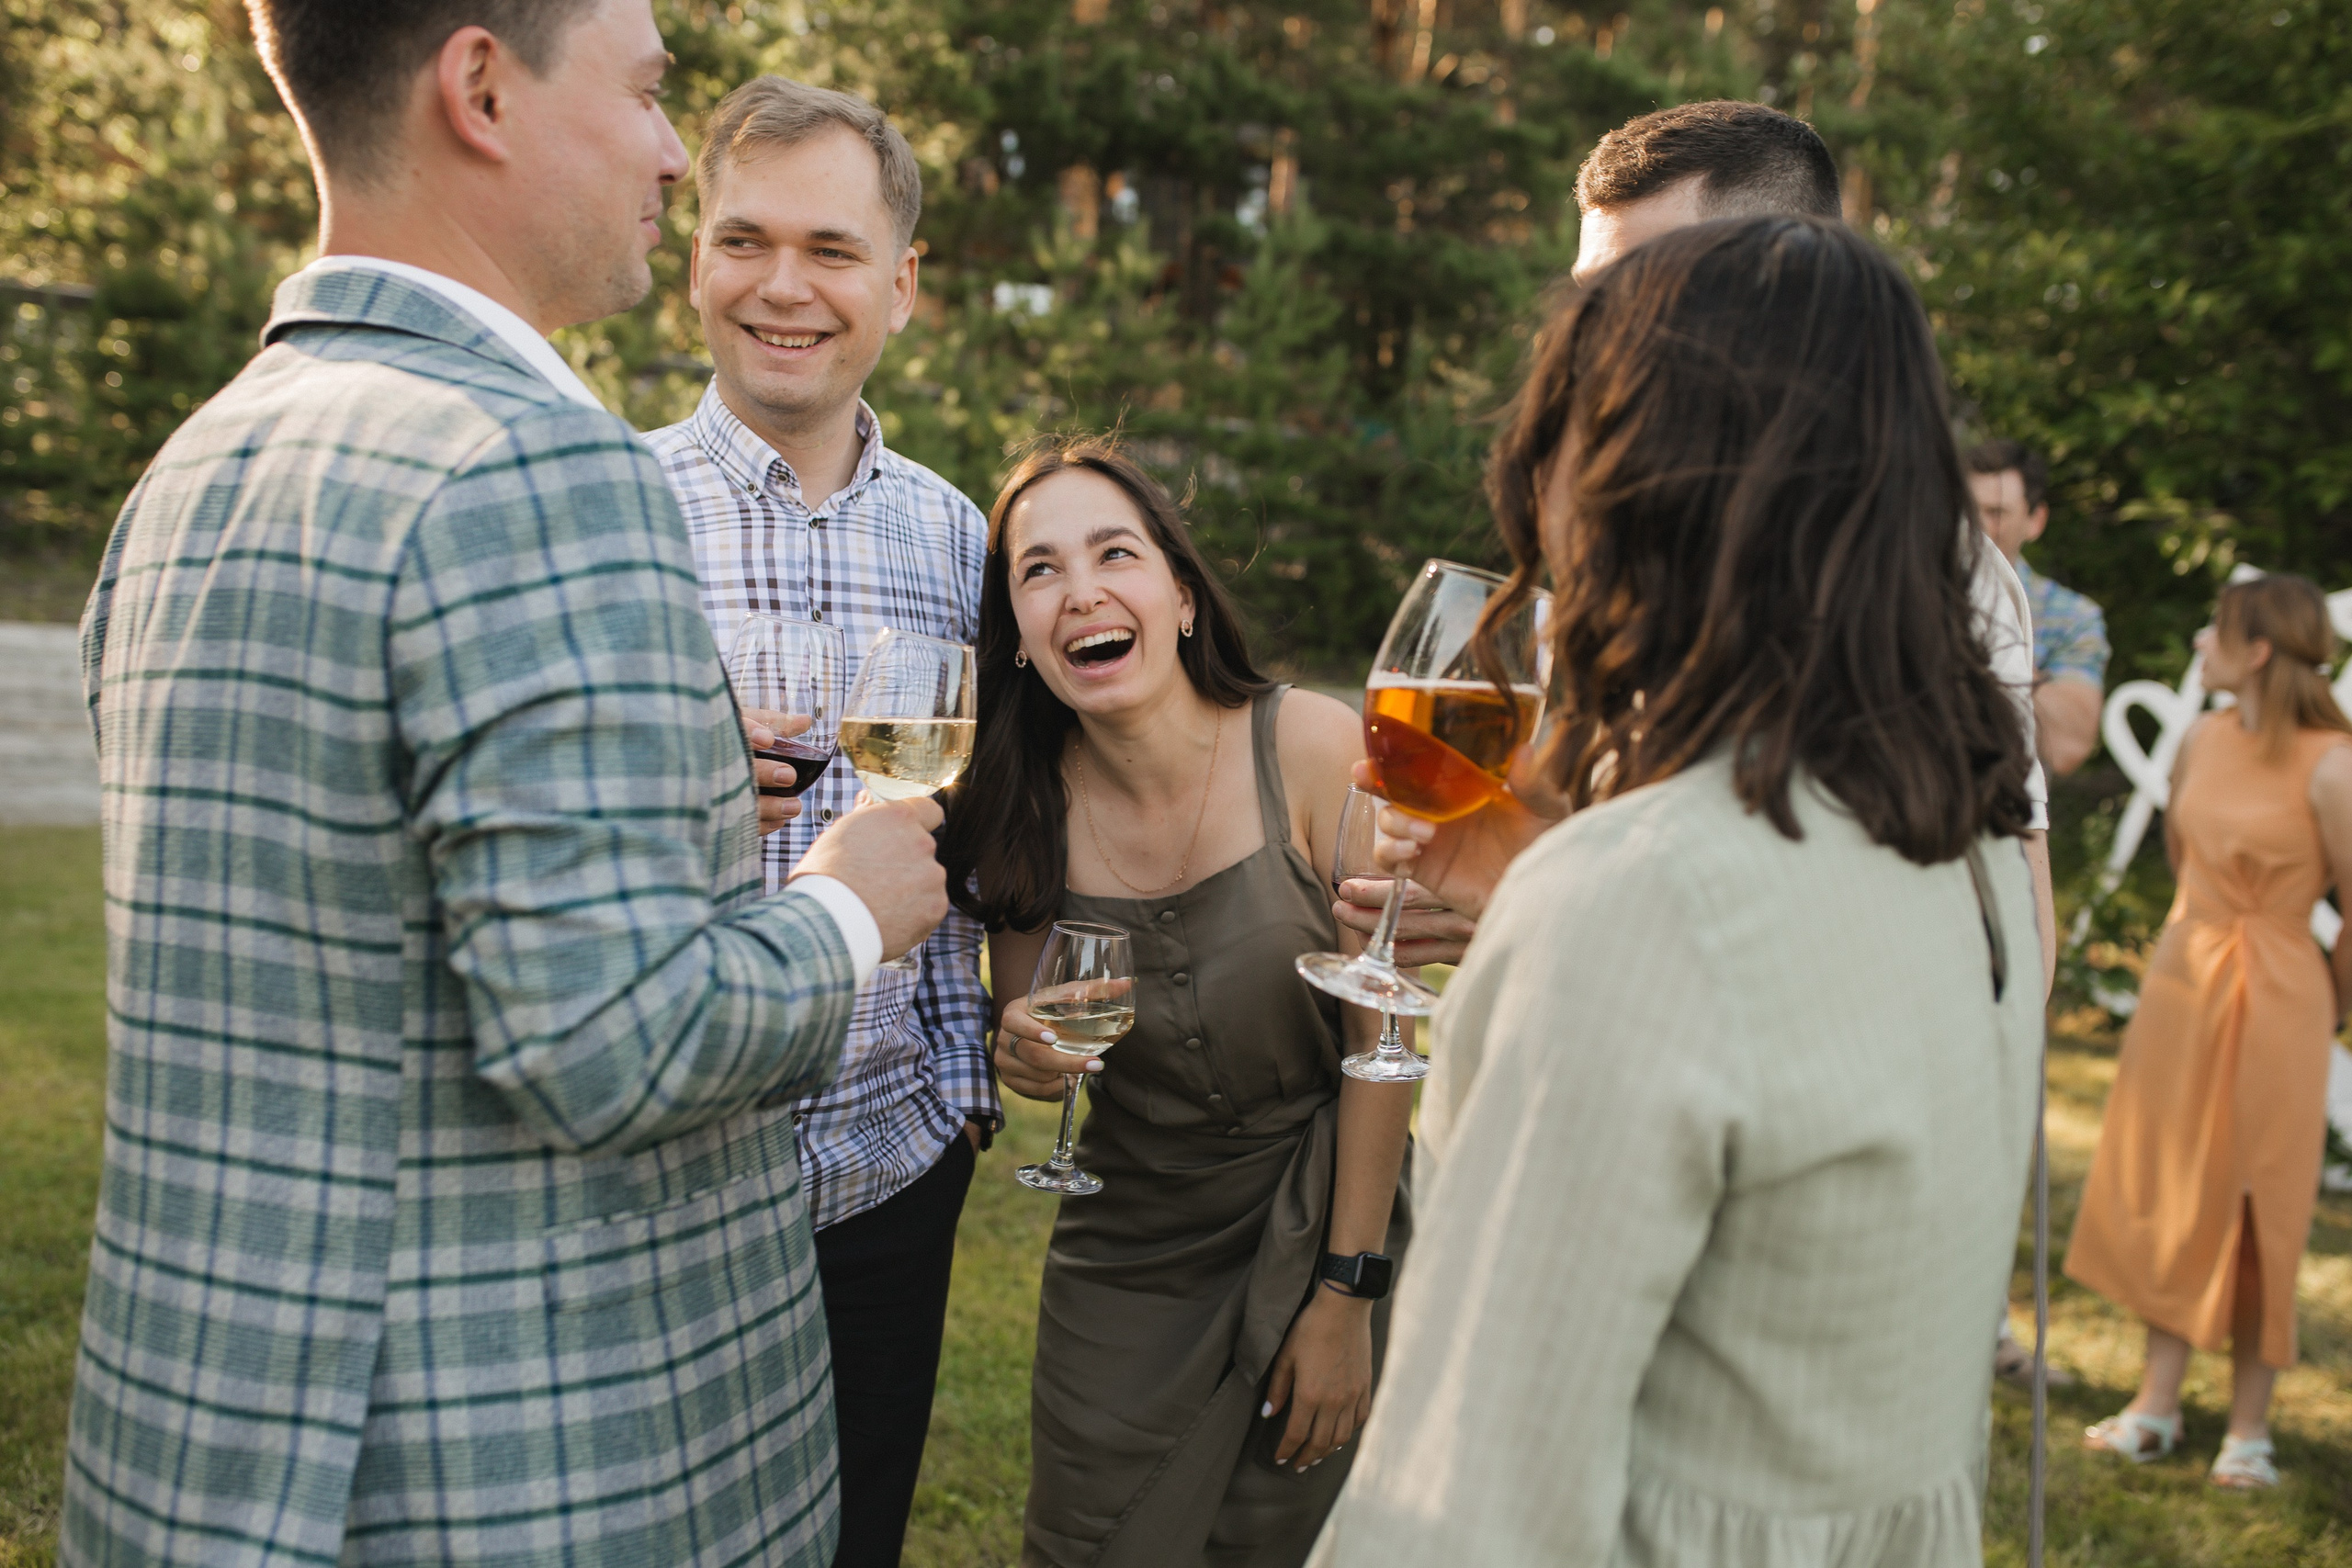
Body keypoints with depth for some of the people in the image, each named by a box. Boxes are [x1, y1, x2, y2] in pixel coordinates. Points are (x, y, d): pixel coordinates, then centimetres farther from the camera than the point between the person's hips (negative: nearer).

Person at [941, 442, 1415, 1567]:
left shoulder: (1313, 748, -19)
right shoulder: (1028, 808, -11)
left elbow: (1381, 1039, -12)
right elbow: (1023, 1041, 5)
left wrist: (1347, 1297, -10)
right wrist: (1026, 1055, -19)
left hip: (1315, 1222, -2)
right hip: (1126, 1252, 2)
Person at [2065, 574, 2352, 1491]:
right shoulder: (2203, 740, 2)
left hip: (2273, 1001, -6)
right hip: (2183, 978, 6)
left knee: (2257, 1207, 4)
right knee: (2172, 1197, 11)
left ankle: (2249, 1428, 18)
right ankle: (2157, 1406, 22)